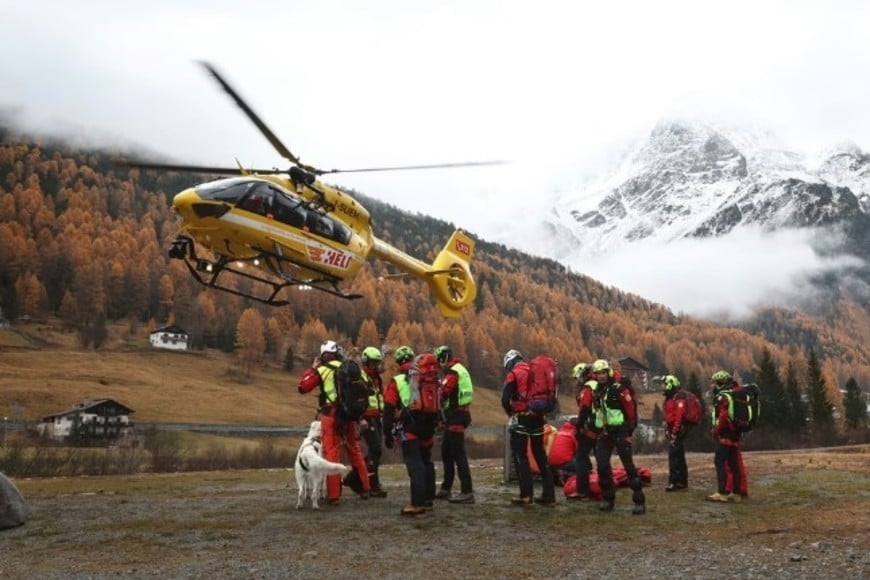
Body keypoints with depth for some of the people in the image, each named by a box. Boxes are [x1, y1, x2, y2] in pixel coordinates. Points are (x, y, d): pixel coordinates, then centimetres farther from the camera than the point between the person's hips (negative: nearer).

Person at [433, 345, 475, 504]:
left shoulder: (452, 373, -15)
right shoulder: (459, 369, 18)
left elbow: (443, 395, -21)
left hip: (455, 416, -11)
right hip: (459, 414, 11)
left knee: (458, 455, -10)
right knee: (446, 453, 18)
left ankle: (467, 492, -10)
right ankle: (446, 489, 26)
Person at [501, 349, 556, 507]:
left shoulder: (513, 374, -5)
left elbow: (505, 400, -12)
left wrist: (511, 413, 4)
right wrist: (540, 411, 15)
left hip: (521, 419, -6)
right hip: (538, 418, 6)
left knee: (520, 456, 0)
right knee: (540, 456, 12)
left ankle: (526, 495, -6)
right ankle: (549, 495, 13)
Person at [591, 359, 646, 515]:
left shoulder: (619, 388, -11)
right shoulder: (598, 390, 12)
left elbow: (631, 410, -12)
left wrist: (629, 432, -12)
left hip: (620, 432, -7)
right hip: (604, 433, 7)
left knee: (629, 466, -7)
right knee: (602, 465, 1)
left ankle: (639, 501, -2)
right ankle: (608, 498, 13)